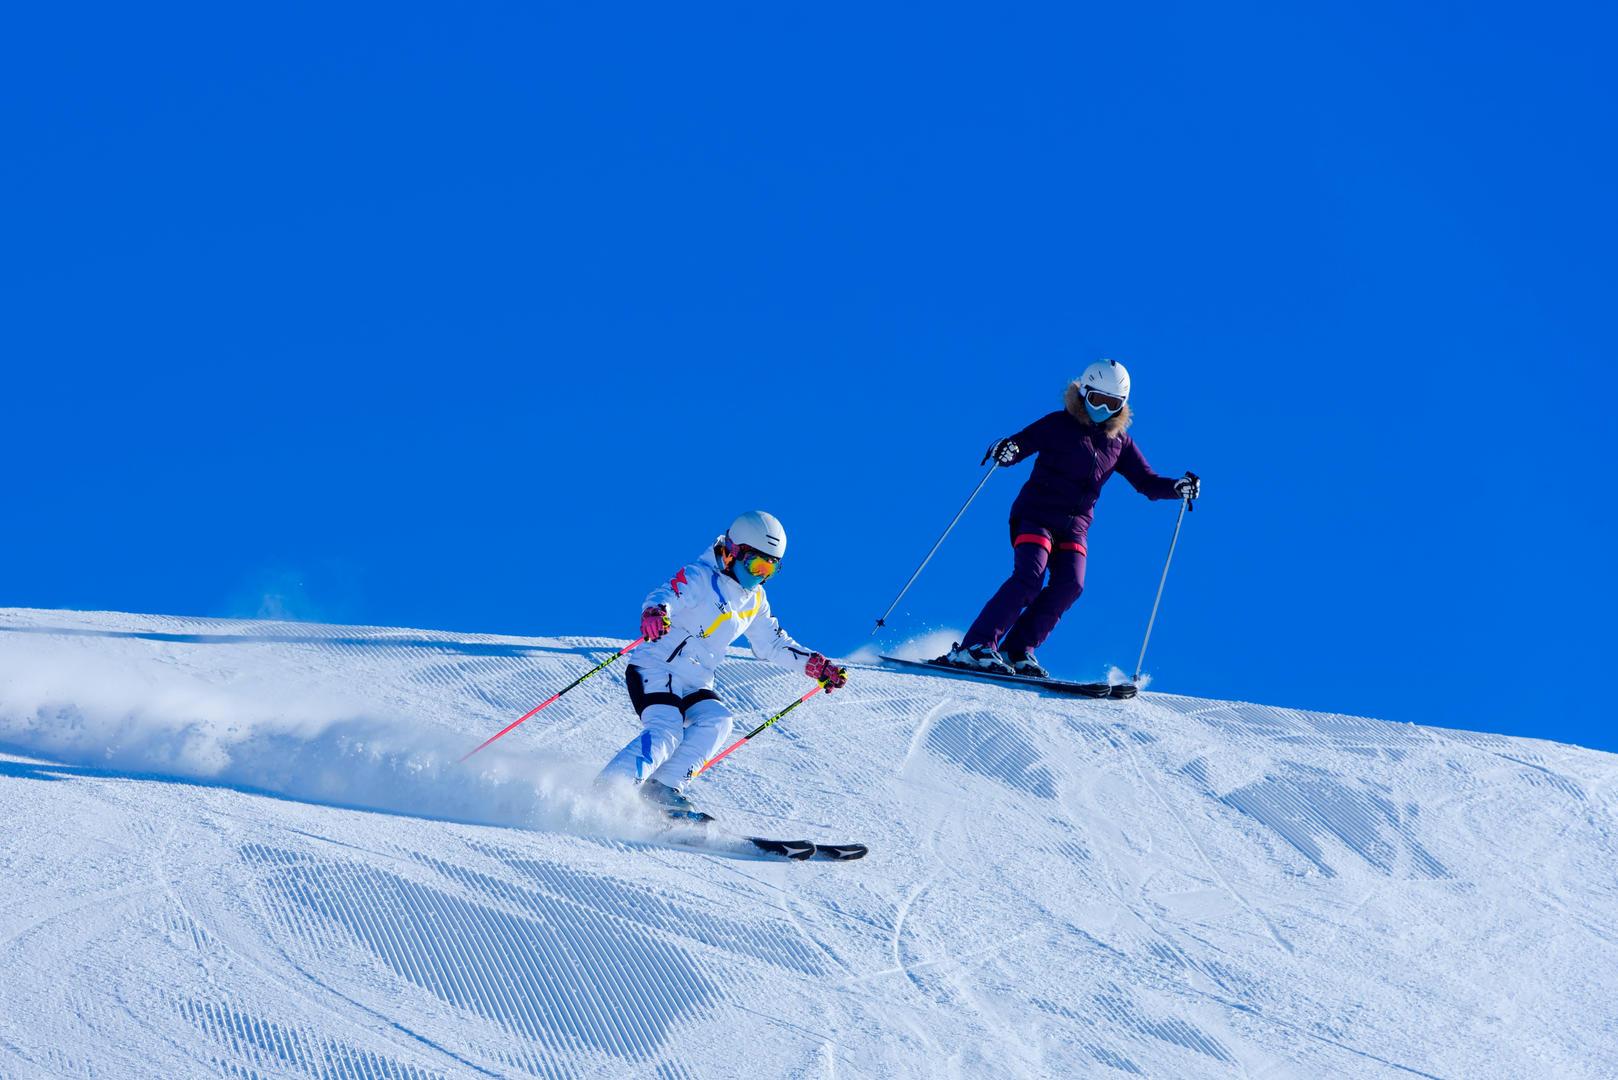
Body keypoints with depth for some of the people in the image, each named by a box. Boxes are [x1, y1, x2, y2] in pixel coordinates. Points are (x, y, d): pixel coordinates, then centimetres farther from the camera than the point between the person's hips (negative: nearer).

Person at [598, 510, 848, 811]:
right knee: (666, 732, -27)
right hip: (655, 671, -7)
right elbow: (665, 595, -29)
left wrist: (816, 666, 16)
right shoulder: (700, 577, -11)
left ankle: (663, 788, -20)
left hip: (695, 684, 8)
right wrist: (655, 612, -53)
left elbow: (774, 645, 25)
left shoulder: (755, 601, 14)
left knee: (716, 721, -20)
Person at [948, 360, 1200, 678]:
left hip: (1074, 526, 5)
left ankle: (1016, 651, -13)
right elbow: (1019, 444, -5)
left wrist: (1177, 487, -9)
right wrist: (1005, 451, -29)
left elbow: (1147, 482, 10)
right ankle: (975, 646, -25)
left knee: (1069, 585, -18)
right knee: (1030, 577, -23)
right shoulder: (1059, 425, -2)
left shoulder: (1119, 442, 11)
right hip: (1036, 516, -5)